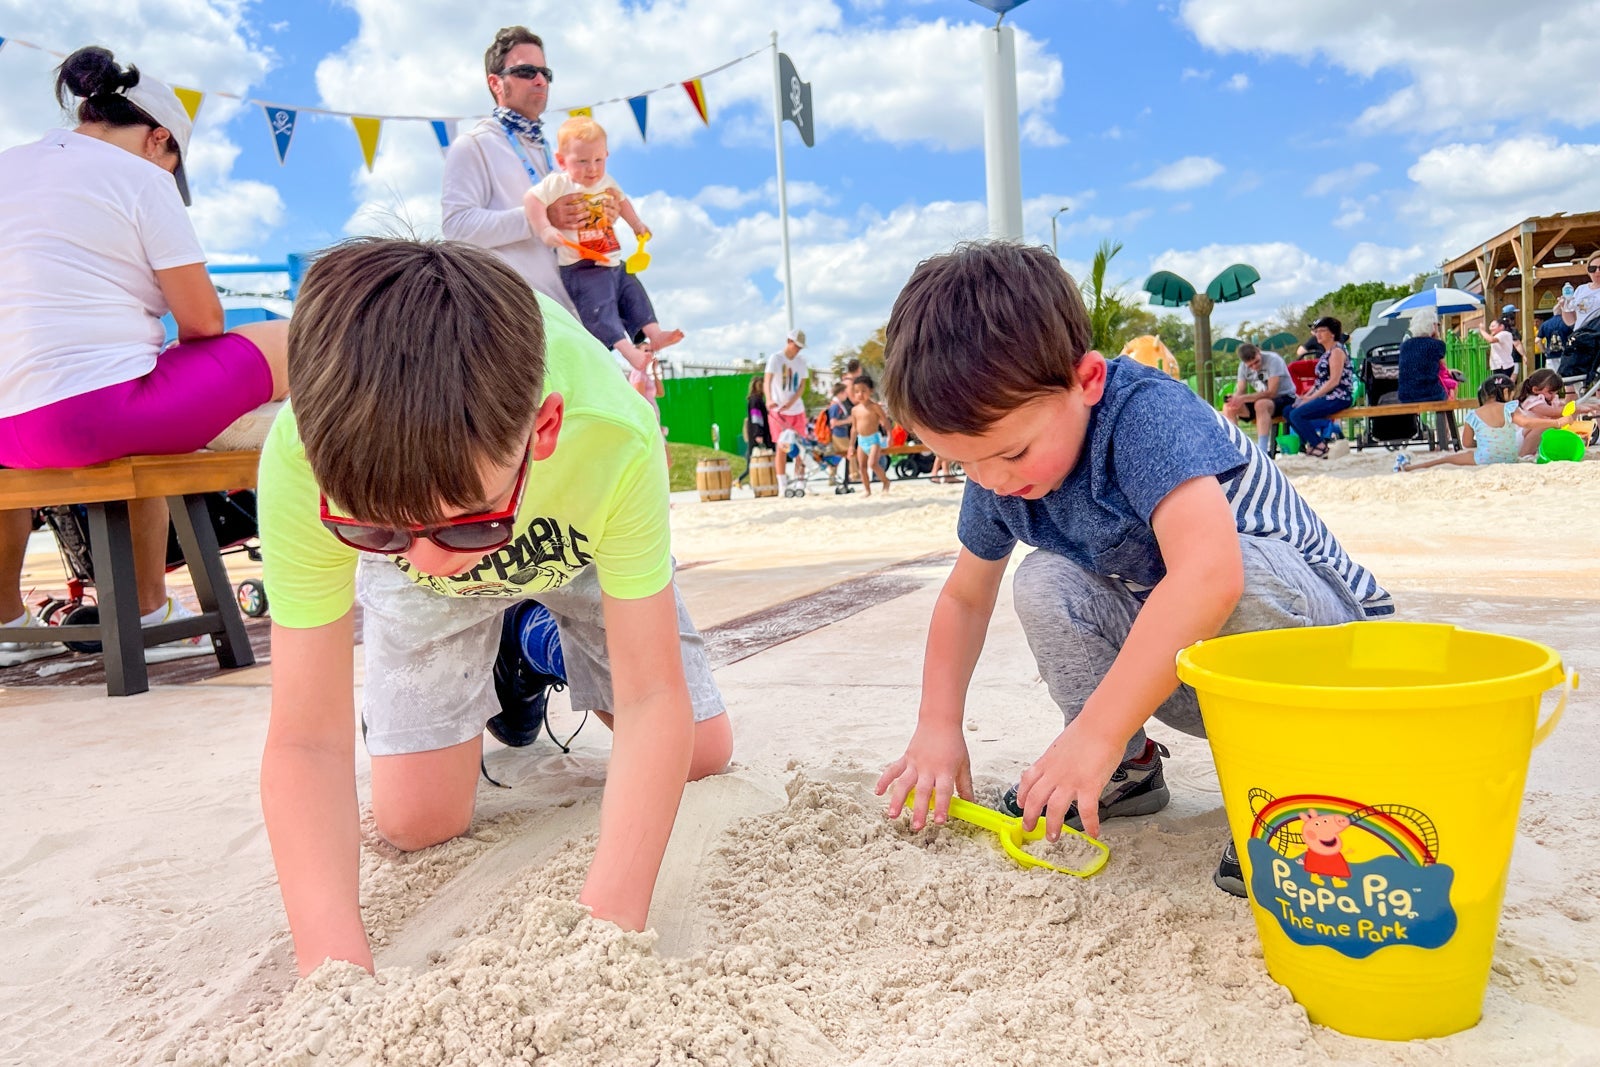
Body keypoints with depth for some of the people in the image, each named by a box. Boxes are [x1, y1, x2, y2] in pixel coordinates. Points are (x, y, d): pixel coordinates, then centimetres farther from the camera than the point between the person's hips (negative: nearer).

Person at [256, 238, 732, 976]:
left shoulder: (613, 435, -43)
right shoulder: (306, 459, -40)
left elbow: (653, 698, -35)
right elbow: (306, 743, -32)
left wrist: (610, 930, -41)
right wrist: (337, 972, -40)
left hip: (578, 544, 0)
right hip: (423, 590, 0)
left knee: (705, 752, 3)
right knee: (416, 821, -9)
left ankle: (553, 646, 29)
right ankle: (502, 672, 21)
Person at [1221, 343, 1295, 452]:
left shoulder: (1273, 360, -19)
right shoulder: (1243, 366, 0)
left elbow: (1271, 393, -26)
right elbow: (1240, 391, -1)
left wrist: (1243, 398, -33)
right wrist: (1235, 398, -26)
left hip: (1285, 398, -6)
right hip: (1261, 399, 6)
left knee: (1261, 404, -39)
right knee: (1228, 407, -14)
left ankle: (1263, 451, -41)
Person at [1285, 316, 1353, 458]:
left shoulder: (1337, 351, -8)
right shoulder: (1326, 353, 20)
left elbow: (1334, 381, -18)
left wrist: (1311, 398, -17)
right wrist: (1306, 396, 3)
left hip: (1337, 398, -9)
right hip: (1325, 397, 9)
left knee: (1296, 414, -22)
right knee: (1288, 411, -3)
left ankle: (1319, 446, -10)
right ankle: (1326, 426, -6)